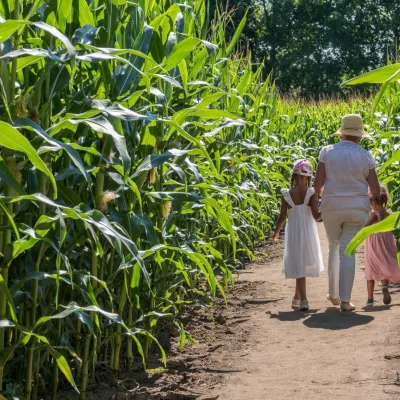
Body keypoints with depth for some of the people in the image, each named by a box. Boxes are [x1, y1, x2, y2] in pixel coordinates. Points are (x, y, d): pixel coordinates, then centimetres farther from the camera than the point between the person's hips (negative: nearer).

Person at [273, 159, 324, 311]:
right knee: (303, 264, 14)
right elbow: (316, 215, -13)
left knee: (298, 265, 1)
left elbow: (282, 217, -2)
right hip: (308, 232, 1)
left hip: (293, 233, 0)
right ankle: (297, 297, 25)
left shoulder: (287, 195, -7)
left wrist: (276, 233, 11)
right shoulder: (312, 193, -8)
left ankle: (303, 299, -13)